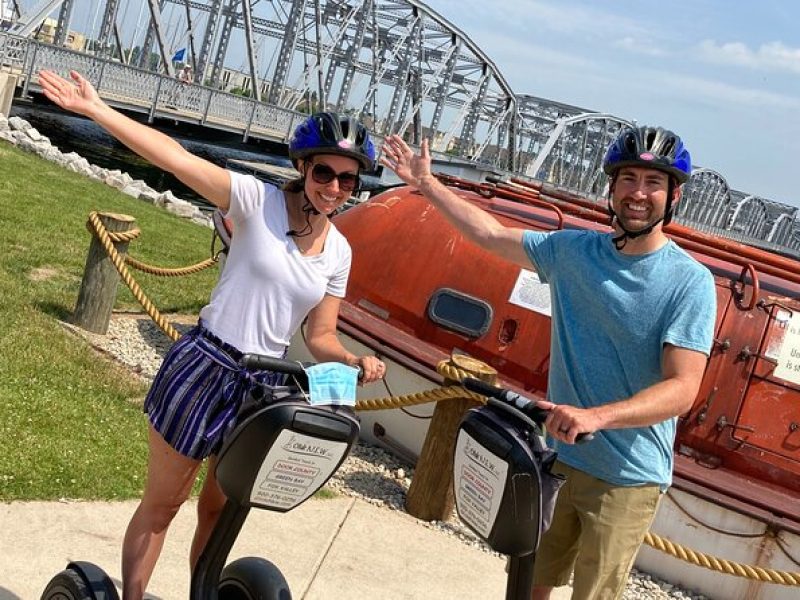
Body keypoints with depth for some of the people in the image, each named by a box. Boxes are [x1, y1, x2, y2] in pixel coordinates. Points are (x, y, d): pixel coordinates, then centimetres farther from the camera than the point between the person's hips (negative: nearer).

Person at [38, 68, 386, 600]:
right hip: (204, 370, -4)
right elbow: (176, 157, -21)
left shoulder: (339, 252, 1)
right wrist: (95, 109, -29)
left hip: (263, 386, 4)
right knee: (162, 502, 9)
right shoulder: (259, 201, -12)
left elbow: (320, 336, 5)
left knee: (220, 511, 18)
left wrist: (355, 360, -15)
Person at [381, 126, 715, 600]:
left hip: (627, 478, -5)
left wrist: (595, 416, -34)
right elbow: (492, 234, 13)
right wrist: (426, 183, 13)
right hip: (558, 456, 5)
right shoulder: (574, 251, 1)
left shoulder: (690, 281, -14)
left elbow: (682, 388, -20)